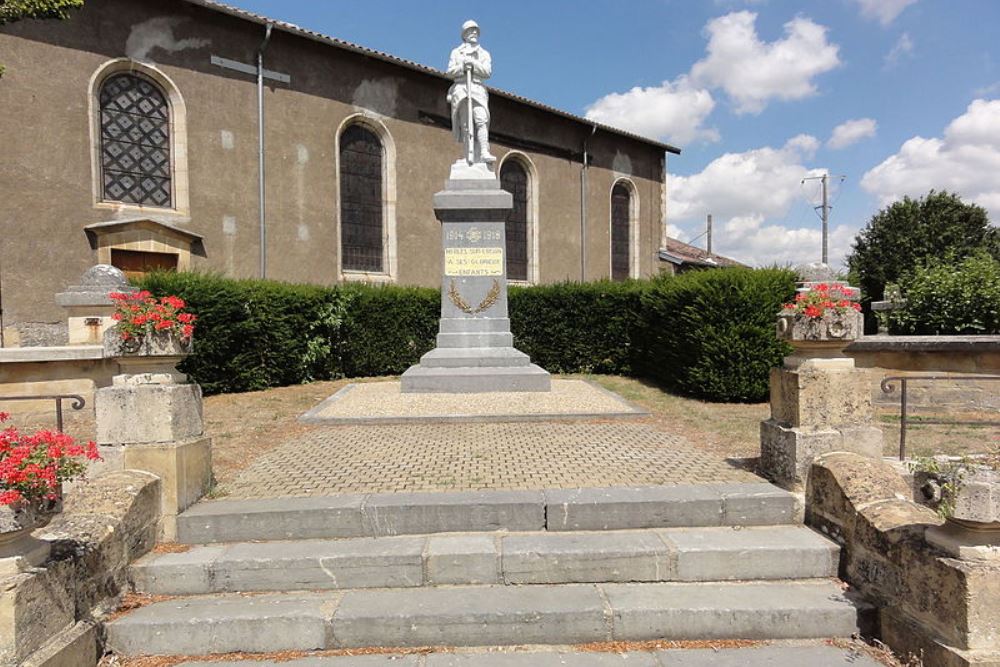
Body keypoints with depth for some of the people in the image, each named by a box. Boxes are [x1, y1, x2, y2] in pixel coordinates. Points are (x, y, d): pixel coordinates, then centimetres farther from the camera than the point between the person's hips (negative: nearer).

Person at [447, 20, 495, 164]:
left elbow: (487, 72, 4)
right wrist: (462, 66, -6)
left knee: (481, 120, -23)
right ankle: (472, 159, -15)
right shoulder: (456, 52, 20)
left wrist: (473, 63, -8)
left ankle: (484, 153, -36)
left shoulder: (484, 53, 20)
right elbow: (450, 72, 9)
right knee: (466, 125, -10)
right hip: (460, 88, 0)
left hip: (478, 89, 0)